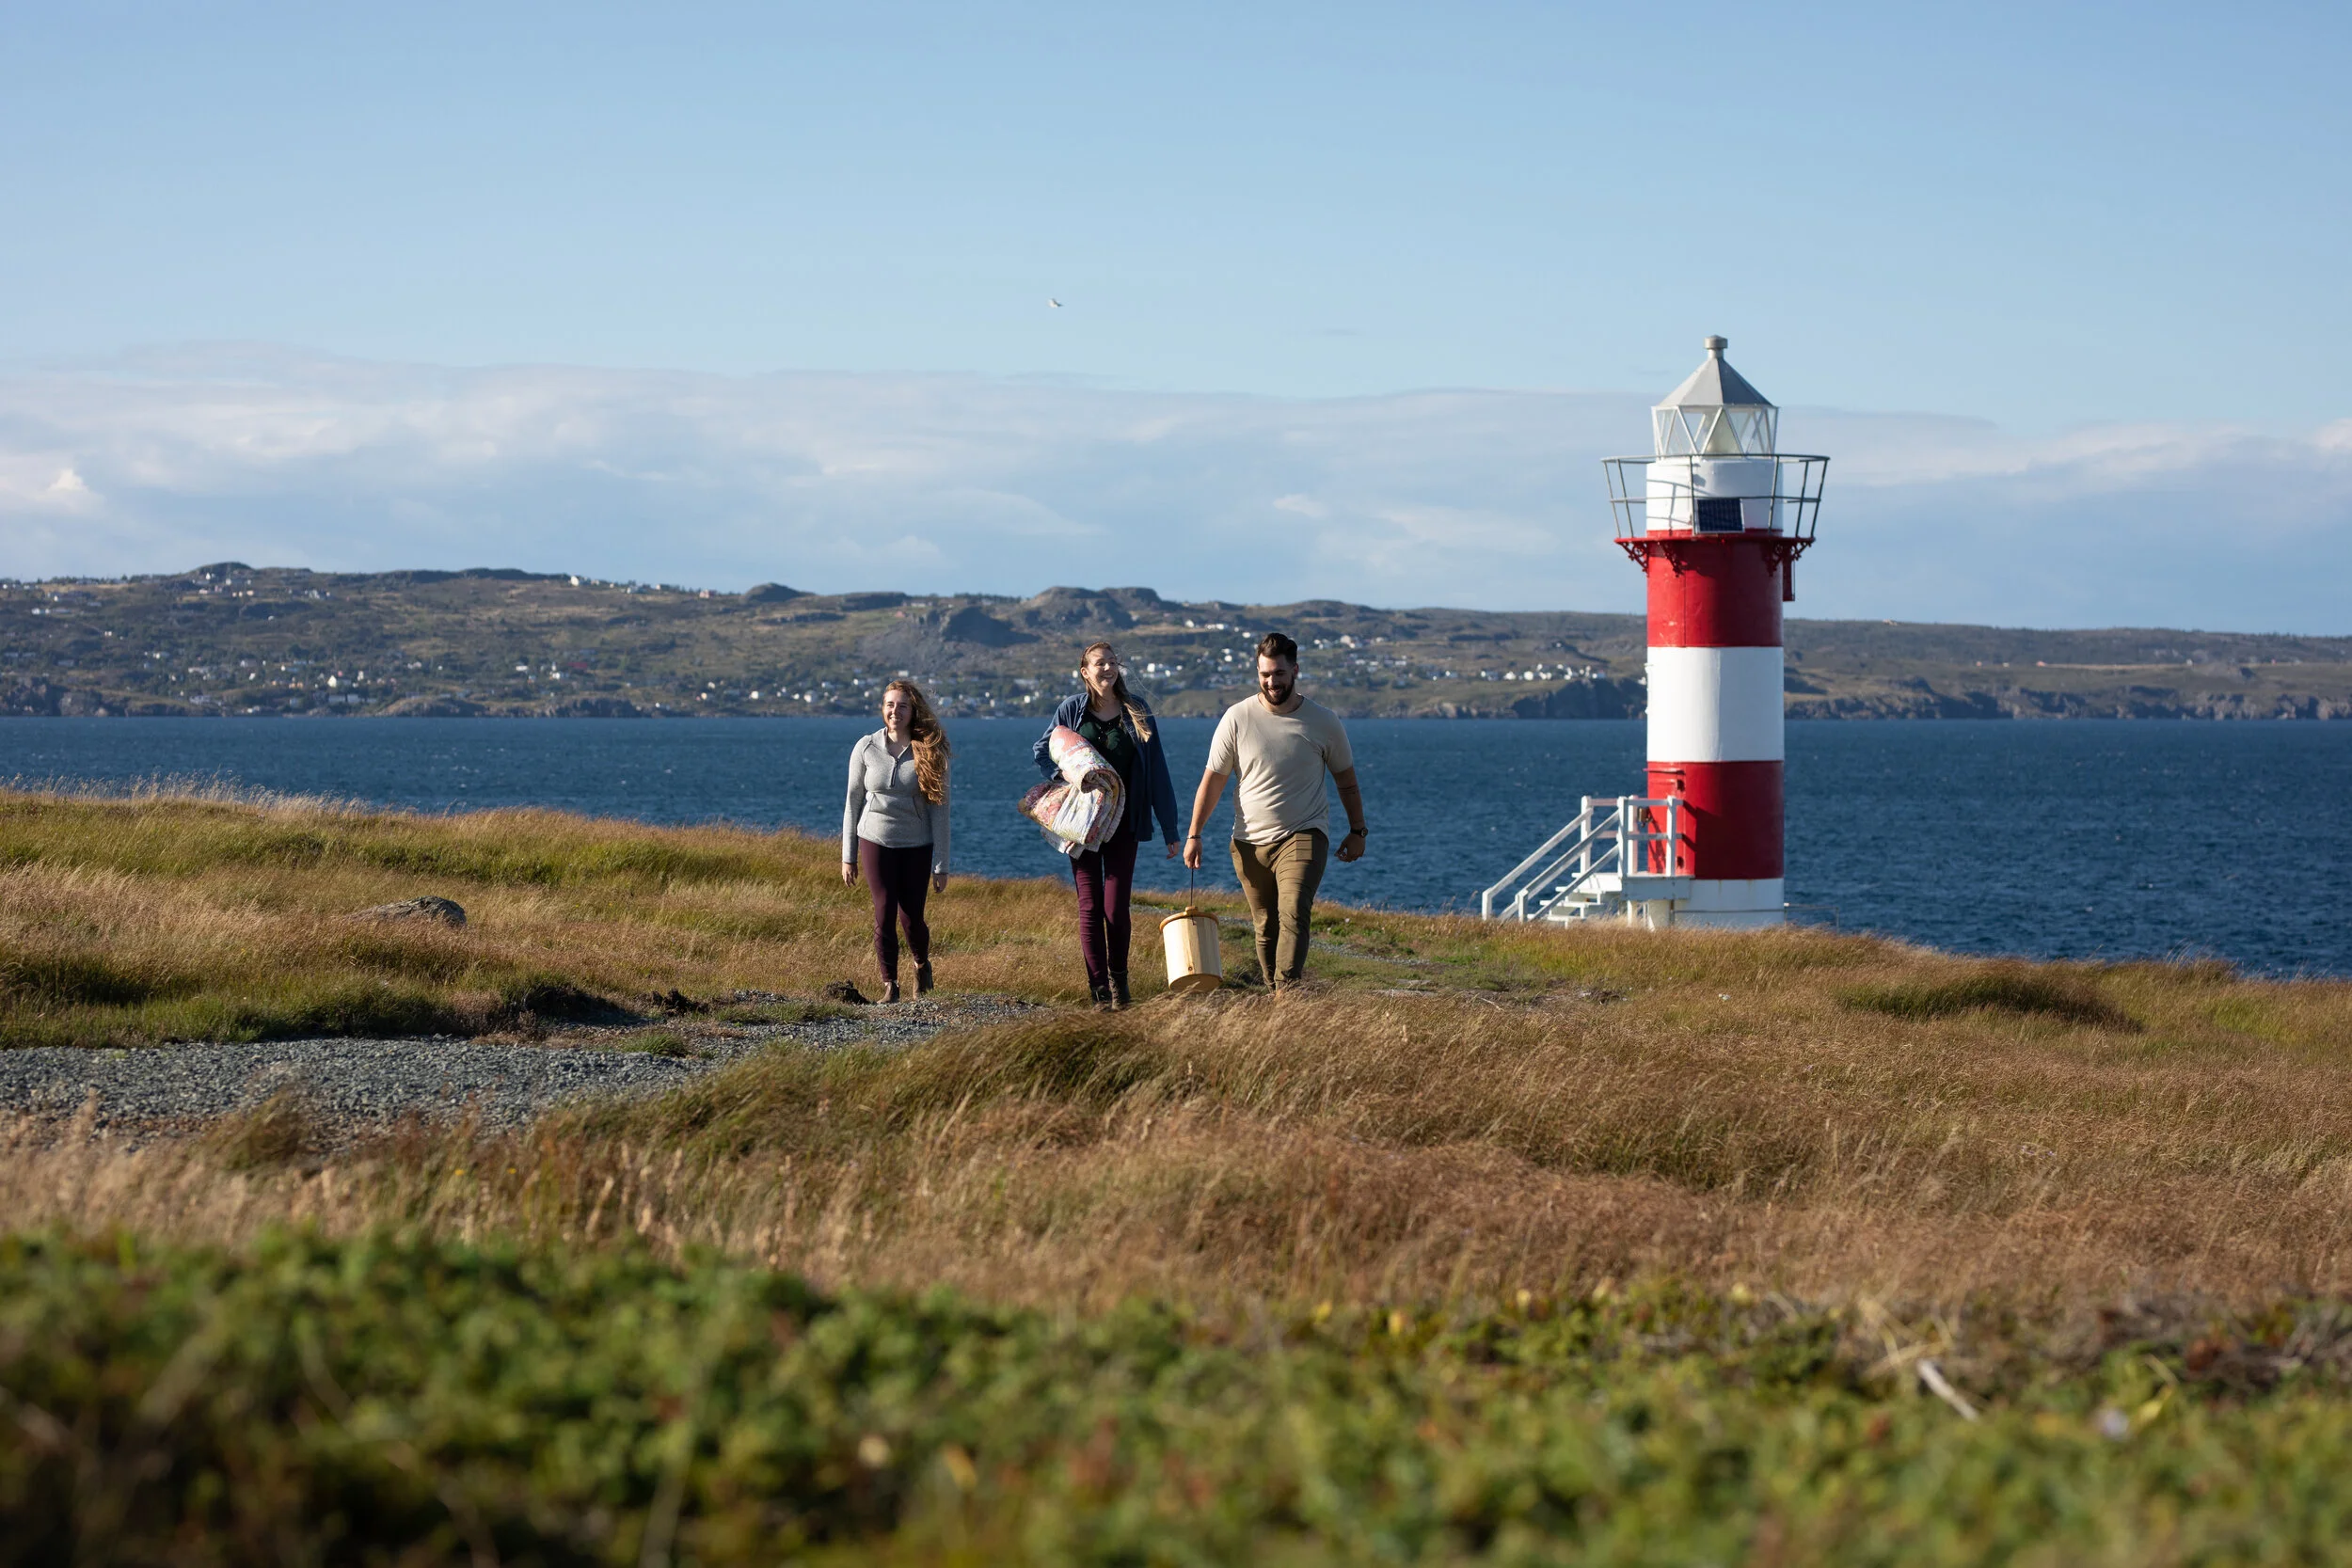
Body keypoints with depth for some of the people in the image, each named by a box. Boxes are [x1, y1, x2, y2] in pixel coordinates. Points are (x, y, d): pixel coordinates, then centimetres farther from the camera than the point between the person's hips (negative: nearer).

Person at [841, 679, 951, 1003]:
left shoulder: (930, 752, -4)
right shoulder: (866, 748, 0)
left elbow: (939, 809, -3)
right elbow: (852, 802, 6)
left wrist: (941, 864, -5)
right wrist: (848, 857, 5)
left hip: (917, 846, -1)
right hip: (876, 842, 1)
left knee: (911, 916, 2)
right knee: (884, 915, -7)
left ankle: (921, 964, 33)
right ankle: (889, 985, 5)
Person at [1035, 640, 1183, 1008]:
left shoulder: (1137, 711, 2)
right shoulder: (1072, 709, 2)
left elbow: (1157, 771, 4)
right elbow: (1041, 751, 12)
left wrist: (1170, 828, 3)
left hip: (1123, 824, 0)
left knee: (1116, 907, -6)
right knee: (1090, 907, -1)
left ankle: (1119, 979, 17)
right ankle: (1099, 991, 4)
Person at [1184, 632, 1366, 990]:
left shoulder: (1323, 722, 1)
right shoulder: (1237, 718, 0)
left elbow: (1346, 781, 14)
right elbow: (1212, 780, 3)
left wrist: (1356, 831, 13)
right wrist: (1194, 835, -2)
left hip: (1303, 837, -2)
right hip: (1250, 842, 2)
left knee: (1293, 914, -21)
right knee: (1265, 928, 5)